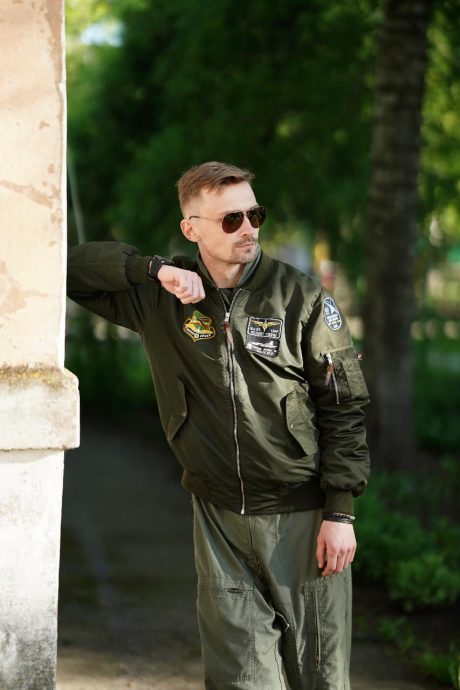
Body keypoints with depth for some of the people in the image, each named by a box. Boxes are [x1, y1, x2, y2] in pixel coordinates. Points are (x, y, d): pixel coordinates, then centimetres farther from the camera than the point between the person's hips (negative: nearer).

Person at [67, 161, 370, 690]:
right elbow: (74, 266, 2)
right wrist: (155, 269, -12)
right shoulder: (162, 299, 3)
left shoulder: (301, 298, -4)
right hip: (220, 520, 2)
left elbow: (344, 406, -3)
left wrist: (340, 512, -8)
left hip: (301, 515, -2)